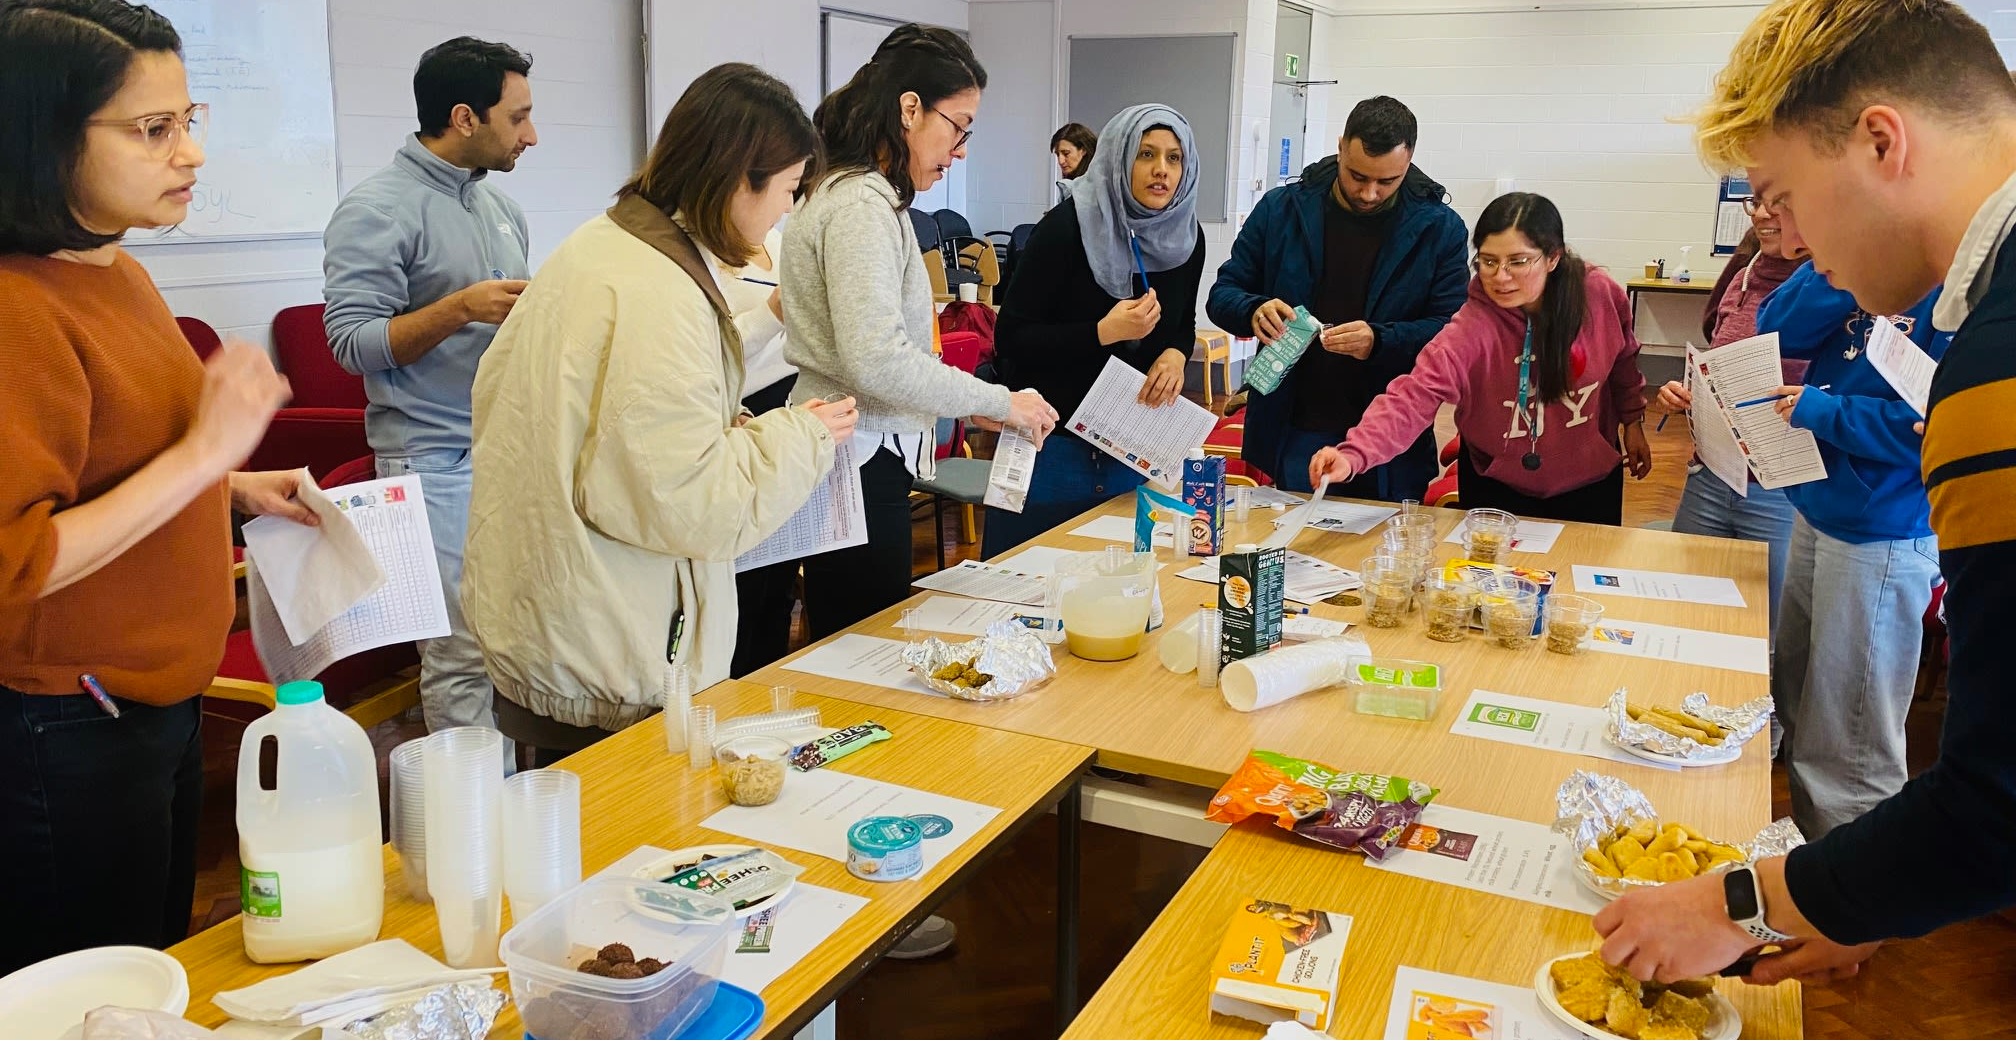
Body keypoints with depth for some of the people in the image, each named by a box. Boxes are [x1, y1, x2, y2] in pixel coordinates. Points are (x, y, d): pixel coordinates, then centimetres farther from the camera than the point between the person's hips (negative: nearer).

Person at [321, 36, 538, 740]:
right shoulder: (377, 211, -8)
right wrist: (462, 307, -23)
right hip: (439, 461, -7)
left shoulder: (500, 206, 16)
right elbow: (353, 343, -13)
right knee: (465, 655, -6)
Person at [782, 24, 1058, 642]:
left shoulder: (857, 193, 15)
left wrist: (967, 405, 9)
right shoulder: (863, 206, -16)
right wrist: (998, 402, -15)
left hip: (843, 458, 10)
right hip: (859, 467, -10)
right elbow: (878, 360, -25)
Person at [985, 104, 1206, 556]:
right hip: (1054, 446, -5)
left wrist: (1175, 354, -5)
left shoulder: (1186, 237, 1)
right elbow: (1010, 339, -15)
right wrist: (1105, 332, -27)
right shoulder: (1067, 227, -15)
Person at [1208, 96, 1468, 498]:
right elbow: (1222, 295, 5)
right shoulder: (1281, 209, 2)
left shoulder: (1439, 228, -1)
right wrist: (1254, 311, -19)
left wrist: (1380, 340, -23)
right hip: (1294, 435, 1)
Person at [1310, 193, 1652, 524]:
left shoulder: (1601, 294, -18)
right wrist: (1353, 456, -55)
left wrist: (1632, 421, 13)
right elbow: (1415, 397, -40)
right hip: (1498, 488, -3)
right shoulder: (1471, 330, -28)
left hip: (1591, 480, 3)